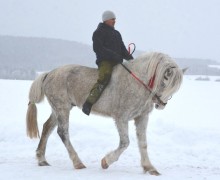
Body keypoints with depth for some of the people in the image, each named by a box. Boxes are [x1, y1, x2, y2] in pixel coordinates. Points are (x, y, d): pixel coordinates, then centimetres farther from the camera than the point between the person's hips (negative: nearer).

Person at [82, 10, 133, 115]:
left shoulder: (116, 33, 26)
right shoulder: (99, 33, 2)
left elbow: (122, 49, 26)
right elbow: (98, 48, -11)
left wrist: (130, 58, 5)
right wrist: (113, 55, -20)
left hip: (117, 62, 8)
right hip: (104, 61, -8)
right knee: (104, 78, -34)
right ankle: (88, 104, -39)